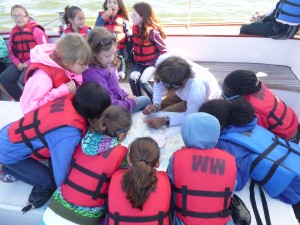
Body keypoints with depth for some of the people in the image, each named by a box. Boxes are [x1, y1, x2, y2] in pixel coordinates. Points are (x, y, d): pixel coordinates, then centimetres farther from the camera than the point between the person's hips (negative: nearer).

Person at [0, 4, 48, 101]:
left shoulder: (36, 30, -8)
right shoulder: (13, 31, 10)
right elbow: (11, 51, 15)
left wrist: (28, 63, -14)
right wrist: (17, 63, -5)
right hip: (20, 63, 6)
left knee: (23, 80, -29)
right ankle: (20, 100, 10)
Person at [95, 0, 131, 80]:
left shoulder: (123, 19, 2)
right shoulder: (101, 15, 3)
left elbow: (129, 38, 3)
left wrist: (131, 56, 1)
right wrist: (103, 18, -15)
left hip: (118, 51, 0)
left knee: (120, 74, -14)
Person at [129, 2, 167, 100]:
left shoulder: (153, 31, -19)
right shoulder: (135, 28, 0)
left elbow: (163, 50, -11)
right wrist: (135, 58, 8)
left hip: (152, 63, -5)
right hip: (139, 63, 5)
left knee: (142, 81, -24)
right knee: (132, 78, -19)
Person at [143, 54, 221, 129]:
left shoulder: (196, 88, -47)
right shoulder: (162, 60, -35)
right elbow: (159, 83, -14)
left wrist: (164, 120, -42)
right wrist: (156, 105, -29)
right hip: (183, 92, 5)